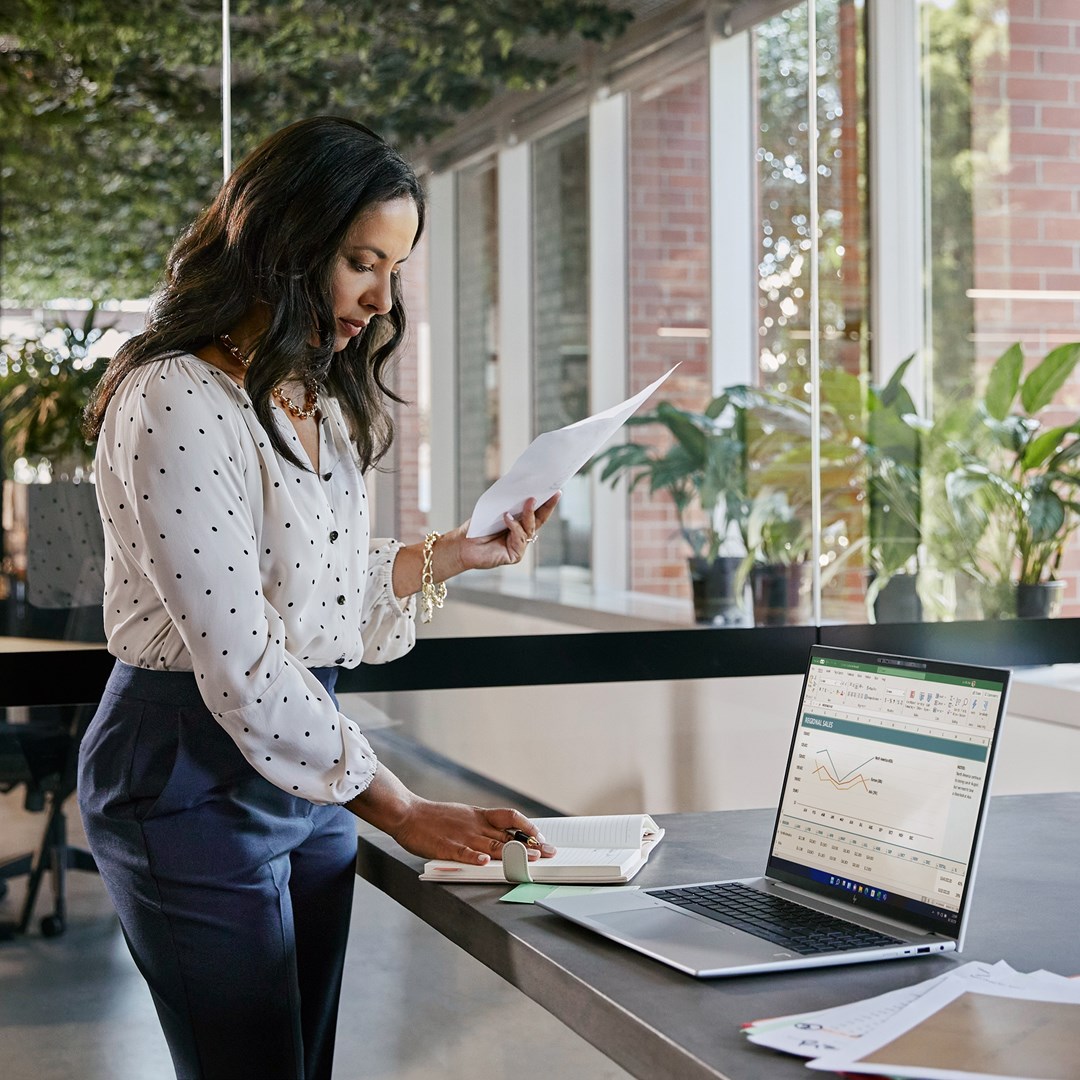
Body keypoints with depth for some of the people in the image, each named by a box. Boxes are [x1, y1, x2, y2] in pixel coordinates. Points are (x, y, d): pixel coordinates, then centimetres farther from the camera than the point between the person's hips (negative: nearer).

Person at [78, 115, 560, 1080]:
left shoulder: (321, 402, 12)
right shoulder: (175, 403, -18)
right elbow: (239, 657, -23)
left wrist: (456, 554, 7)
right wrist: (402, 812, -22)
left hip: (308, 764, 8)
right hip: (194, 776, -8)